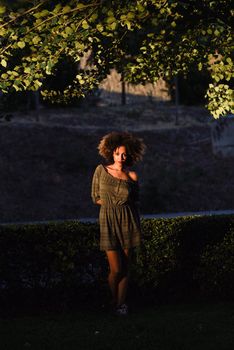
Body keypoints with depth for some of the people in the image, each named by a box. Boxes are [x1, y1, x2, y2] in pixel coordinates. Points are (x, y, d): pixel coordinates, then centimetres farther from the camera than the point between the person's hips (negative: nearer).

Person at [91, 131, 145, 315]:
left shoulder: (132, 176, 1)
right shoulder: (101, 170, 1)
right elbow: (96, 197, 7)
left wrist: (113, 202, 2)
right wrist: (115, 203, 0)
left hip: (128, 223, 1)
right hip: (109, 222, -1)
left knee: (125, 268, 4)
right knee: (116, 269, -5)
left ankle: (121, 303, 18)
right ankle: (114, 301, 19)